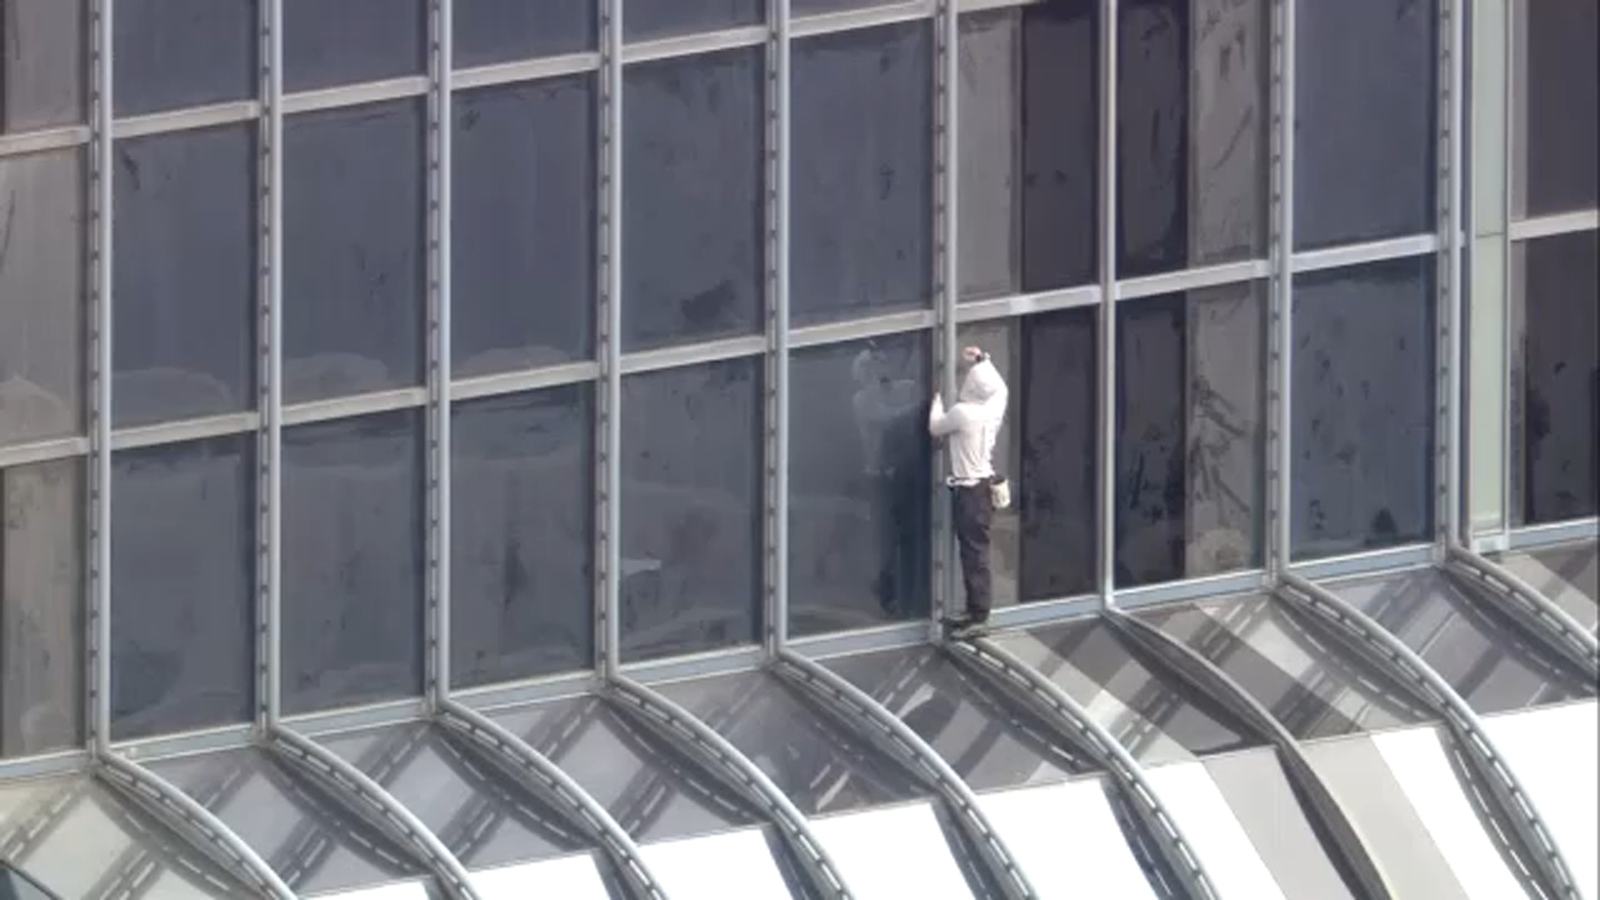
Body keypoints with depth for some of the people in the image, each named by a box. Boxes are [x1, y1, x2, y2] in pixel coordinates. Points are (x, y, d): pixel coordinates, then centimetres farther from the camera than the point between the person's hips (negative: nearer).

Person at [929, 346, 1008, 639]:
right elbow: (1000, 387, 25)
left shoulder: (962, 413, -19)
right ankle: (975, 611, 21)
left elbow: (935, 427, -1)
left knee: (974, 552, -6)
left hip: (968, 491, -8)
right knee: (975, 551, 15)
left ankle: (979, 618, -5)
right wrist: (982, 362, 27)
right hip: (985, 485, 8)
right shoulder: (994, 408, 1)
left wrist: (937, 401, 14)